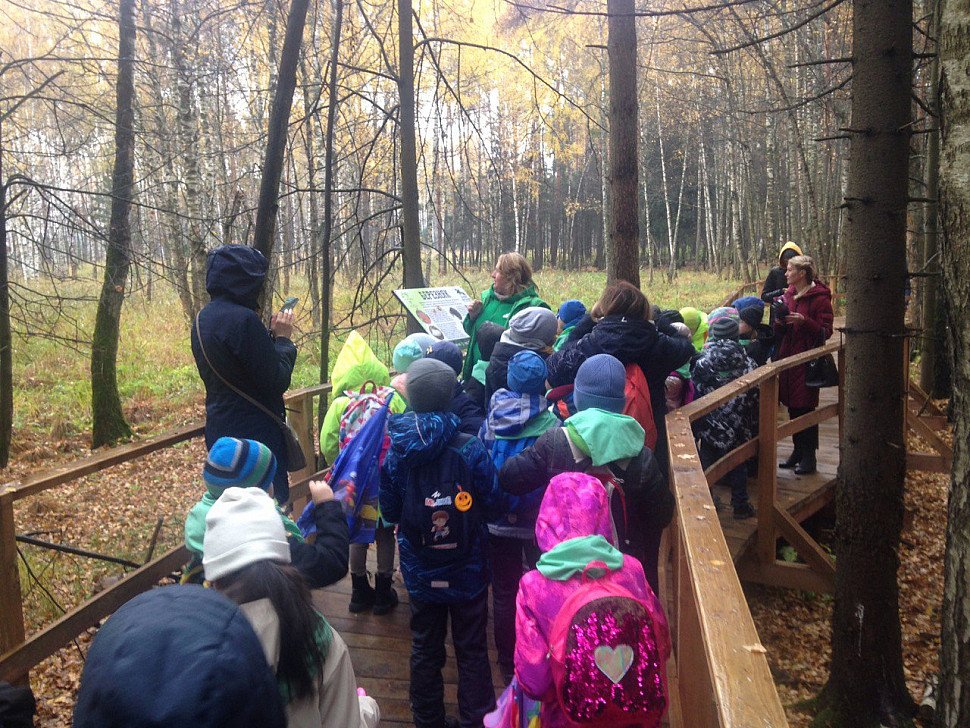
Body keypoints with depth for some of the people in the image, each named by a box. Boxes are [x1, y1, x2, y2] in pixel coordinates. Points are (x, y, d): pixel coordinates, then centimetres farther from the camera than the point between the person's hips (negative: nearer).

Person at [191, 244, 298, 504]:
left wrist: (271, 335, 9)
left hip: (220, 431, 9)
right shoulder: (243, 319, -22)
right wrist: (283, 338, -6)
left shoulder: (203, 318, 7)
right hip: (255, 434, -9)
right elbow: (277, 381, -20)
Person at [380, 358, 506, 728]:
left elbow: (389, 511, -3)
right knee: (472, 650, 14)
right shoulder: (471, 449, -19)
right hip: (467, 570, -2)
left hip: (420, 572, 2)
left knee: (425, 649, 19)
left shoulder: (396, 450, -12)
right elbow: (494, 505, -12)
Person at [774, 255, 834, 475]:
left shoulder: (819, 297, -10)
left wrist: (804, 321, -27)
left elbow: (826, 331, -13)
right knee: (792, 407, 11)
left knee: (805, 408, -3)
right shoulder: (789, 294, 11)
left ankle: (809, 457, 7)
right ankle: (798, 451, 23)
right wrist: (780, 322, -6)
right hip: (788, 356, 7)